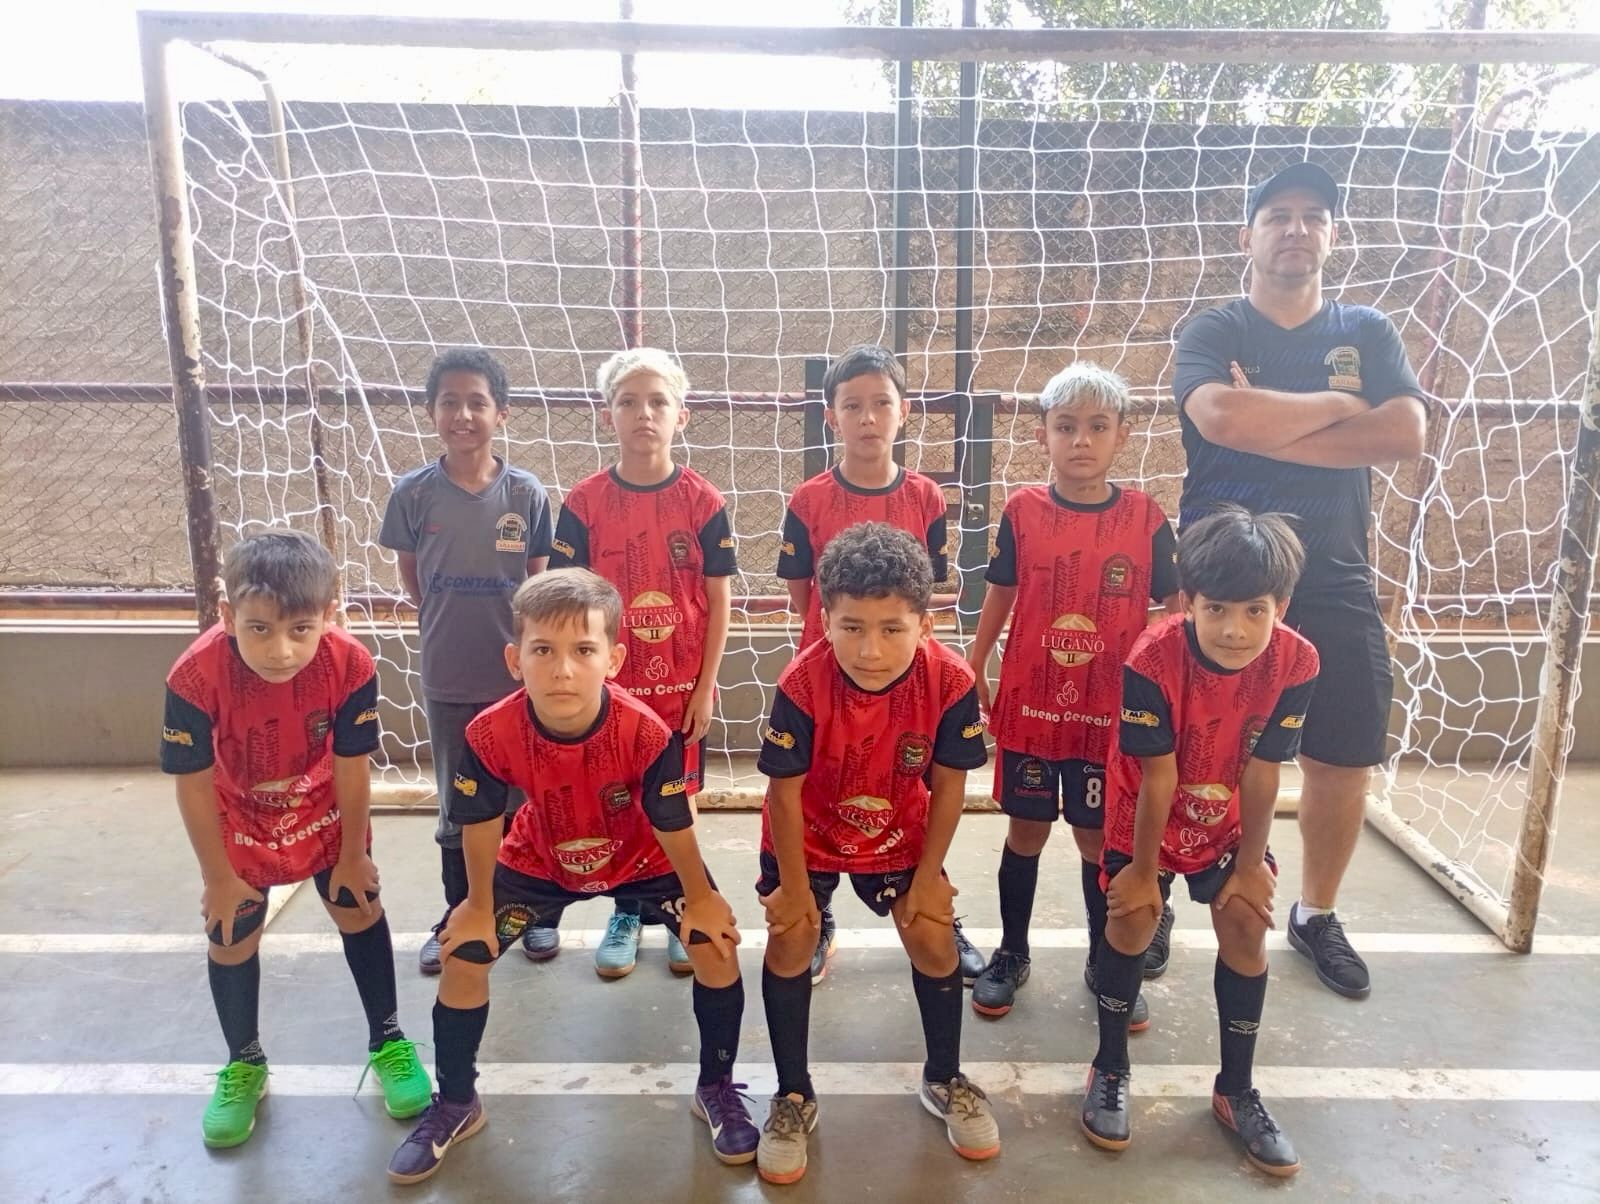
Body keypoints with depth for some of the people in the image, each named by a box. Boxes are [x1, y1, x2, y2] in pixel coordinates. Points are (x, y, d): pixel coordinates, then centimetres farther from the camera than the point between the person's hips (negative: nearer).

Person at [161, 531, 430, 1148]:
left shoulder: (350, 664, -33)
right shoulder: (196, 675, -35)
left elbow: (351, 768, -19)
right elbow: (194, 785, -21)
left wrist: (351, 856, -7)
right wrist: (218, 877, -10)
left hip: (325, 812, 1)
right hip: (238, 820, 0)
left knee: (360, 910, 10)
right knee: (231, 938, 9)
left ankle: (387, 1041, 31)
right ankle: (244, 1063, 36)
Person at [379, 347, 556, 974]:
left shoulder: (527, 493, -8)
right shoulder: (413, 492, -6)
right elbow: (408, 573, 8)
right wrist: (446, 623, 5)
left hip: (517, 675, -1)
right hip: (447, 679, 1)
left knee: (523, 798, 12)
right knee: (455, 805, 14)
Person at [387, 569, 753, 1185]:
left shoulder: (646, 731, -38)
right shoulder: (492, 734, -34)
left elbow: (673, 826, -23)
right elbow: (479, 827, -15)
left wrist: (700, 900, -9)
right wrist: (479, 903, -2)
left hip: (643, 859, -1)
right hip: (539, 861, 2)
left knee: (716, 945, -13)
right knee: (462, 957, -3)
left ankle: (716, 1089, 13)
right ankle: (456, 1104, 23)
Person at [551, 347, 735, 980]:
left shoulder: (703, 500, -6)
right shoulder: (584, 502, -5)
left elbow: (719, 598, -3)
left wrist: (706, 686, -4)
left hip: (682, 685, 0)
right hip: (610, 684, 1)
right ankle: (627, 912, 31)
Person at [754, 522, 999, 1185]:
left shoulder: (950, 681, -29)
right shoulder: (803, 685, -34)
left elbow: (947, 784, -13)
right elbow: (785, 793, -21)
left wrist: (929, 874, -7)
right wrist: (794, 885, -12)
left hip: (898, 832, 2)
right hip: (808, 833, -1)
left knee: (933, 938, -1)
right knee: (789, 942, -5)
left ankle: (945, 1080, 26)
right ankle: (794, 1097, 17)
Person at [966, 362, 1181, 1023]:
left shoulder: (1146, 519, -5)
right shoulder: (1022, 511, -4)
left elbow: (1175, 609, 1)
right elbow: (999, 596, 5)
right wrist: (972, 671, 7)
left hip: (1112, 709, 0)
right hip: (1030, 702, 0)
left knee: (1099, 837, 12)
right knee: (1026, 830, 12)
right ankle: (1011, 954, 30)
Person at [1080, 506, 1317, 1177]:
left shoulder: (1296, 662, -24)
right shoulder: (1153, 661, -33)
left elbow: (1261, 772, -16)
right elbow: (1158, 776, -26)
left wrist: (1250, 864, -7)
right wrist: (1143, 867, -15)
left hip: (1227, 818, 3)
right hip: (1146, 813, -3)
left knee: (1247, 925, -1)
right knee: (1132, 918, -7)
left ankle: (1236, 1091, 19)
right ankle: (1110, 1070, 17)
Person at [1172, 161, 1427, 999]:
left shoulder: (1368, 333, 10)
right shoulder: (1213, 332, 0)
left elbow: (1405, 435, -7)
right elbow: (1222, 418, -22)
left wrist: (1270, 423, -13)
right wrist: (1339, 405, -9)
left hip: (1334, 585, 4)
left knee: (1343, 761, 9)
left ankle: (1316, 915, 31)